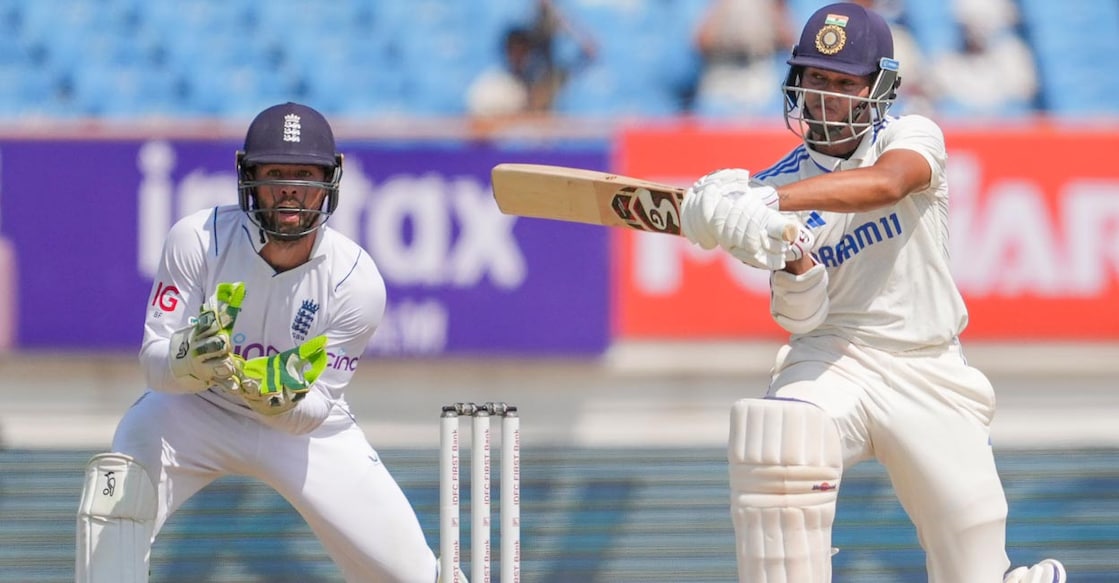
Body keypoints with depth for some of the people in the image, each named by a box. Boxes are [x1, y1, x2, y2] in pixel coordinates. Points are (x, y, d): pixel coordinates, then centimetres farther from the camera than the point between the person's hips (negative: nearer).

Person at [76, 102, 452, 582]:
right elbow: (153, 362, -23)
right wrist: (191, 362, -46)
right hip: (193, 411, -1)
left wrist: (278, 397, -43)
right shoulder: (198, 239, -24)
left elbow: (313, 410, -19)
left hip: (301, 421, 1)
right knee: (116, 488, -31)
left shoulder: (357, 282, -23)